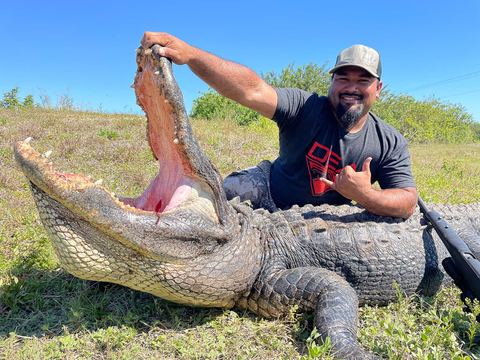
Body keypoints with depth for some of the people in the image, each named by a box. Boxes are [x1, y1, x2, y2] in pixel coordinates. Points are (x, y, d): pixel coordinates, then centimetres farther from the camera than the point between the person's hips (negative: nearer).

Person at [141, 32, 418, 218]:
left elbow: (409, 203, -16)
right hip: (269, 190, -2)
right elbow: (251, 90, -38)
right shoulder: (308, 108, -22)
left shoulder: (390, 143, -13)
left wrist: (366, 195, -39)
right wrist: (187, 52, -53)